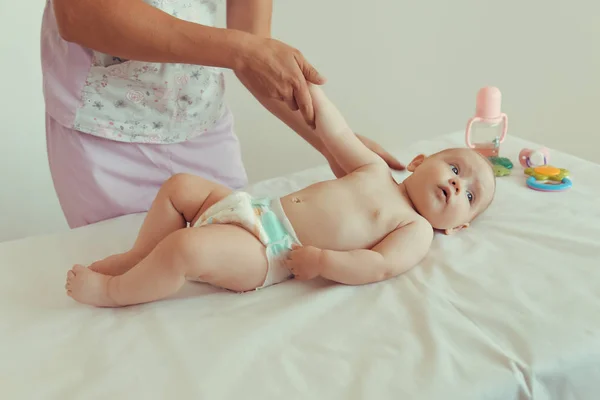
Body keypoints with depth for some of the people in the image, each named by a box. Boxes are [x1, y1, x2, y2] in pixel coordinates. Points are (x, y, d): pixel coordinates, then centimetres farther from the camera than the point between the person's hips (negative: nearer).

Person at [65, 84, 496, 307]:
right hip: (259, 209, 8)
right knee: (180, 186, 9)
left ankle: (114, 291, -4)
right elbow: (339, 136, 19)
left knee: (186, 247, -29)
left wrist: (322, 260, -24)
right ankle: (139, 256, 23)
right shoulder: (376, 170, 16)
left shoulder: (416, 230, -2)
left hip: (268, 255, -8)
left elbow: (380, 266, -16)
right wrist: (312, 86, 17)